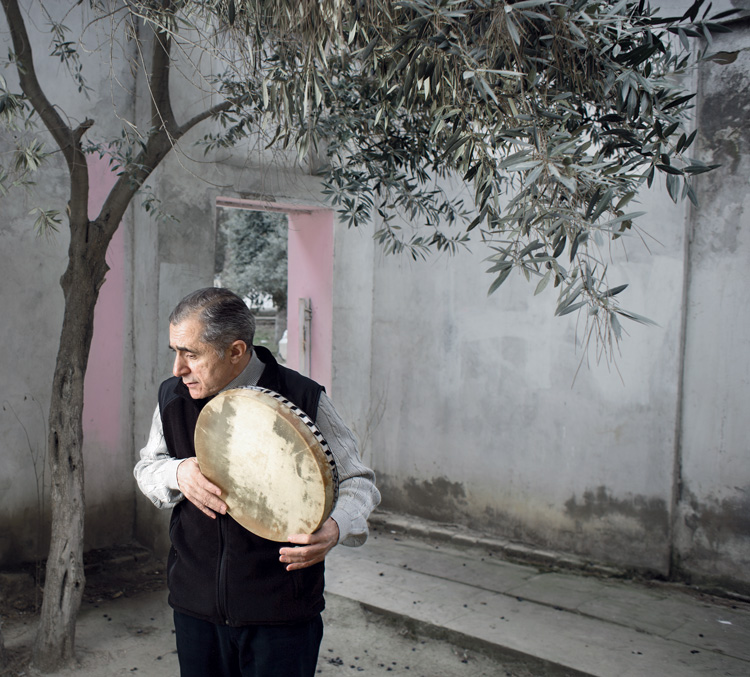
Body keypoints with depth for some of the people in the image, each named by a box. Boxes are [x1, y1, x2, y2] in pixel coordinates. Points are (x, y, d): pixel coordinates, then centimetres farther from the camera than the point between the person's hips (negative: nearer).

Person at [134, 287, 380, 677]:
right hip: (196, 603, 4)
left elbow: (356, 481, -5)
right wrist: (178, 472, -11)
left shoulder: (303, 400, -14)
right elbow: (146, 466, 13)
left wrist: (336, 527, -27)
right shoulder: (172, 397, -1)